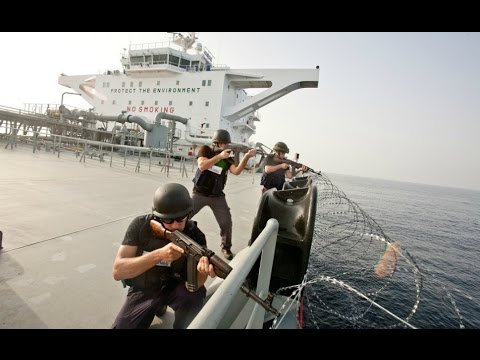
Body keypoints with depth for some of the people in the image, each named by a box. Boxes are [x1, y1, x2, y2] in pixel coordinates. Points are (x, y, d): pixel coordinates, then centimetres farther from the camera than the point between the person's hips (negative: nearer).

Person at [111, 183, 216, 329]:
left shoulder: (195, 236, -21)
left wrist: (202, 272, -49)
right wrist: (159, 254, -41)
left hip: (175, 287, -1)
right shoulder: (140, 225, -19)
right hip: (144, 290, 2)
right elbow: (118, 271, -26)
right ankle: (157, 305, 15)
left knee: (196, 294, -30)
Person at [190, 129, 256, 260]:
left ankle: (226, 248, 22)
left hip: (217, 196, 2)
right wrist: (219, 156, -30)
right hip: (199, 193, -1)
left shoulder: (228, 158, 1)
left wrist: (247, 156, -29)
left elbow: (236, 171, -17)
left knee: (226, 223, -1)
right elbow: (202, 166, -22)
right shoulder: (205, 150, -4)